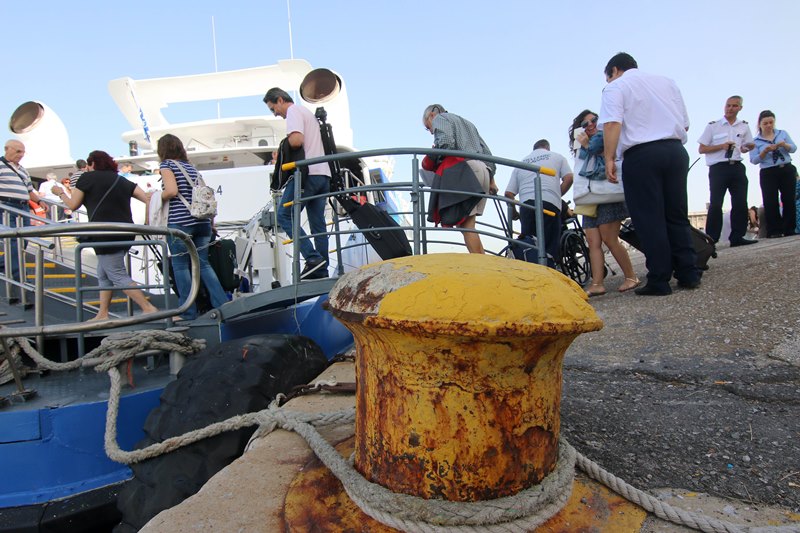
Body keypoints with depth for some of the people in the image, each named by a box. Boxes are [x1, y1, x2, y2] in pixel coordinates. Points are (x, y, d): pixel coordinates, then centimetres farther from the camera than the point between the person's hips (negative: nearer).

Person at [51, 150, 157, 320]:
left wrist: (60, 193, 25)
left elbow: (73, 205, 7)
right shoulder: (121, 180, 16)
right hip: (126, 233, 7)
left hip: (107, 235, -7)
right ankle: (102, 314, 21)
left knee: (119, 277, -4)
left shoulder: (88, 177, 1)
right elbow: (148, 199, 6)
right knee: (104, 275, 18)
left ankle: (149, 309, -11)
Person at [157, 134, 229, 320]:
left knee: (180, 266, 3)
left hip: (179, 222, -6)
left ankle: (187, 312, 7)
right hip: (202, 222, 6)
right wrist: (211, 219, 24)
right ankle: (222, 304, 5)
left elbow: (172, 191, -14)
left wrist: (157, 198, 5)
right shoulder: (191, 167, 20)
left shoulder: (167, 165, 2)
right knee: (203, 264, 10)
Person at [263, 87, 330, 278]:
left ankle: (313, 258, -17)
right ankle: (321, 270, 5)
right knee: (318, 223, 6)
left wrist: (286, 142, 3)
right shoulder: (308, 112, 28)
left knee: (284, 216, -7)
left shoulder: (293, 111, -2)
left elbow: (296, 141, -19)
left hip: (307, 173, -9)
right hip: (323, 173, 9)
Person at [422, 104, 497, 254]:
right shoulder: (467, 122, 37)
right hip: (484, 169, 8)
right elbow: (486, 152, 26)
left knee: (465, 224, -12)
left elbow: (446, 142, -11)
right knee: (468, 223, 4)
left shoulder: (439, 118, 13)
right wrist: (491, 179, 22)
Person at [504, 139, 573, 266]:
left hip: (526, 204, 3)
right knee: (550, 248, -6)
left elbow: (508, 193, 16)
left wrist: (514, 212, 28)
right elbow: (568, 178, 5)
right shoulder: (557, 157, 22)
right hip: (550, 203, -2)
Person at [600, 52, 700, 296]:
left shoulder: (616, 86, 5)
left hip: (641, 154, -5)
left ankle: (659, 281, -3)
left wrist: (609, 159, -15)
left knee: (649, 219, -3)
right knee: (677, 215, 11)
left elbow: (612, 124, -13)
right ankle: (688, 274, 11)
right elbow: (685, 124, 20)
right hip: (676, 150, 6)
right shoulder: (667, 82, 22)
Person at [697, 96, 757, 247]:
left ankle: (737, 237, 8)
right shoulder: (713, 126, 4)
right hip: (718, 168, -4)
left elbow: (745, 148, 25)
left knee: (740, 203, 1)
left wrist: (747, 148, 1)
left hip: (737, 167, 5)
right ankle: (711, 239, -7)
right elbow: (702, 149, 2)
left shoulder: (744, 127, 16)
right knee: (716, 204, -9)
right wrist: (722, 146, -11)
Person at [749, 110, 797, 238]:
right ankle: (774, 231, -4)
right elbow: (754, 160, -4)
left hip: (787, 170, 2)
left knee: (789, 200, 1)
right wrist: (765, 151, -19)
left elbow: (794, 148, 5)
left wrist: (785, 145, -15)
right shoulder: (756, 141, 5)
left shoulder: (782, 133, 12)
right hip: (768, 174, -2)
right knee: (771, 203, -7)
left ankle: (789, 230, 7)